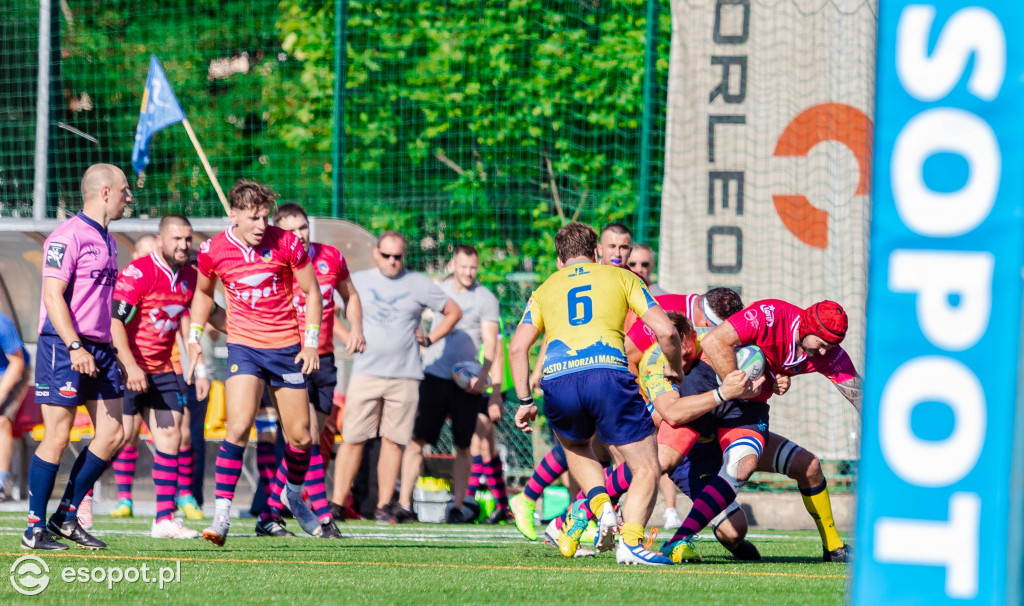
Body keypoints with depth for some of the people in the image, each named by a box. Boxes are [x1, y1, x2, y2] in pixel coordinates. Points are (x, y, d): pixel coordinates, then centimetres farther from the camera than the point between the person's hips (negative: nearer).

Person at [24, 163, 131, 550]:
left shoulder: (106, 241, 17)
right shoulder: (68, 236, -11)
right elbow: (53, 294, -18)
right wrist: (75, 347, -25)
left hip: (98, 348, 9)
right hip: (63, 347, -9)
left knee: (112, 434, 3)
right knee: (57, 437, -8)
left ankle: (66, 517, 12)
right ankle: (35, 530, -1)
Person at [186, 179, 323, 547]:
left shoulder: (286, 244, -9)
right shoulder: (213, 251, -6)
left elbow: (311, 292, 2)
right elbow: (204, 293, 15)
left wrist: (311, 342, -5)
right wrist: (194, 337, 7)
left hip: (287, 347, 1)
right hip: (244, 347, -1)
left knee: (300, 435, 6)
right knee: (238, 426, -20)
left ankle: (294, 492, 36)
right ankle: (222, 513, -18)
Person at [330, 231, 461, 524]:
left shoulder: (418, 284, 7)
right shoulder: (358, 280, 7)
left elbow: (453, 312, 17)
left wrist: (429, 339, 7)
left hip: (404, 376, 0)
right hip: (365, 374, 0)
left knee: (393, 441, -1)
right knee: (353, 439, -6)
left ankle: (384, 505, 5)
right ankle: (337, 503, -3)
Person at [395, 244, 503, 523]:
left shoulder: (485, 298, 2)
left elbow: (490, 342, -5)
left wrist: (482, 375, -18)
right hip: (433, 375, 2)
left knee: (463, 445, 0)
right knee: (417, 439, -5)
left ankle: (457, 505, 7)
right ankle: (404, 503, -5)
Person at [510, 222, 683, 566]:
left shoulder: (546, 289, 26)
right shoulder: (621, 277, 21)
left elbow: (517, 347, 15)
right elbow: (665, 331, 11)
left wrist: (525, 402, 21)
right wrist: (676, 369, 28)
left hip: (557, 381, 3)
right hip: (607, 373, -3)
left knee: (574, 446, 34)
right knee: (646, 469, 8)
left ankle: (599, 504, 8)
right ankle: (630, 542, -13)